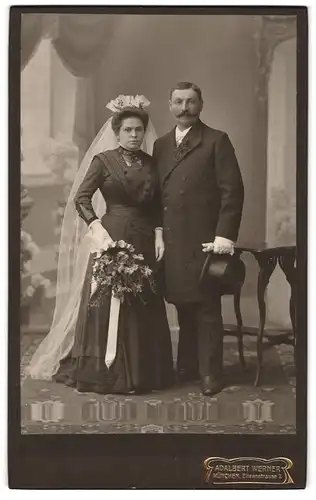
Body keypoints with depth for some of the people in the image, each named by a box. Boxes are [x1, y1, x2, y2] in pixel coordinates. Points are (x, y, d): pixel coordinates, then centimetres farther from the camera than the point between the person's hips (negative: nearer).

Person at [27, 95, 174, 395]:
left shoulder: (150, 163, 11)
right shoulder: (103, 160, -2)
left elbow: (156, 206, 14)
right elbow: (81, 199, -6)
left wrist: (158, 234, 0)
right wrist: (97, 229, -17)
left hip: (144, 242, 4)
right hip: (112, 238, -4)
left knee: (145, 307, 7)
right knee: (109, 304, 0)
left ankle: (143, 371, 18)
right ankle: (105, 372, 10)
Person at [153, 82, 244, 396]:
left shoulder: (217, 141, 0)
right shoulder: (160, 145, 16)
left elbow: (233, 190, -6)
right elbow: (156, 193, 16)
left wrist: (224, 235, -13)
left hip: (203, 240, -4)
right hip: (171, 241, 5)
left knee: (206, 309, 1)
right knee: (183, 307, 10)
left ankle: (211, 373, 9)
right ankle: (187, 368, 20)